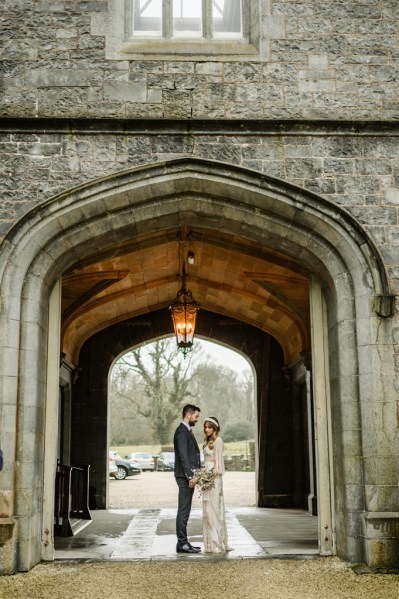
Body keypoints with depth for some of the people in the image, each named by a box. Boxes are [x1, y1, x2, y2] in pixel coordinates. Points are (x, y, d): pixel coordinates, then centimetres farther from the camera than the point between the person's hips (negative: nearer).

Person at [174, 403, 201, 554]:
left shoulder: (187, 431, 18)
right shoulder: (182, 431, -14)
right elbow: (183, 456, -20)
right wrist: (190, 476, -21)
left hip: (188, 476, 10)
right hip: (185, 477, -10)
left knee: (184, 511, 12)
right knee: (183, 511, -6)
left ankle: (183, 542, 17)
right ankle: (182, 543, -3)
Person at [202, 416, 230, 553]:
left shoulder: (218, 441, -9)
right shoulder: (208, 441, 17)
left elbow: (218, 461, -13)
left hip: (214, 479, -9)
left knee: (213, 510, -7)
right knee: (208, 510, 10)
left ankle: (217, 544, -2)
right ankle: (211, 543, 15)